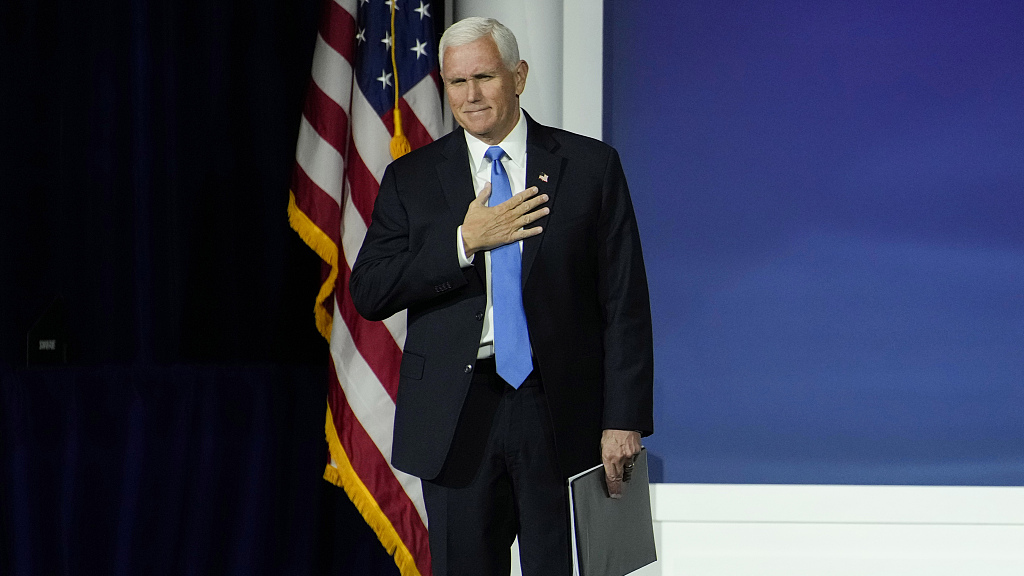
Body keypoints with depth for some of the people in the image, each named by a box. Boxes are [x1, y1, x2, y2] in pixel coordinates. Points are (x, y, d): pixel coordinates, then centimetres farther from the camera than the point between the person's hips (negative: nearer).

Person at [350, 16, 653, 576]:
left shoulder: (590, 166, 4)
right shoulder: (411, 178, 8)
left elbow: (625, 303, 1)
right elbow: (368, 293, -1)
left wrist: (625, 419, -7)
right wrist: (464, 242, -12)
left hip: (562, 411, -1)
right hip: (456, 418, 1)